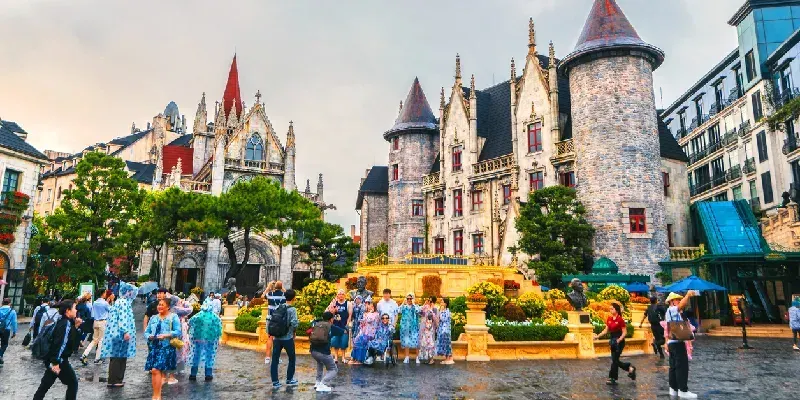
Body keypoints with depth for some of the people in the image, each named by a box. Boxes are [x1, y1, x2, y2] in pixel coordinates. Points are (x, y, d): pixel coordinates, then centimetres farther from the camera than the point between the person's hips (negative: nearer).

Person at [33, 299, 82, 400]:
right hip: (59, 360, -9)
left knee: (45, 384, 16)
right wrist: (56, 362, -27)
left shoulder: (63, 322, 10)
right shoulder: (66, 324, -18)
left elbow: (73, 341, 16)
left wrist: (76, 327, 4)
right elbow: (60, 344, -25)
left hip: (52, 359, 9)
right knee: (73, 383, 3)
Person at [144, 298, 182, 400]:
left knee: (156, 370, -13)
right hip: (153, 347, 5)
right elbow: (146, 332, 17)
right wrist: (149, 336, -5)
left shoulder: (173, 317, 2)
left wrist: (166, 335, -18)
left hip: (166, 347, -5)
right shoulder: (153, 318, 17)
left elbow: (178, 332, -7)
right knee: (156, 371, 4)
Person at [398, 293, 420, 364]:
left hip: (414, 326, -2)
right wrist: (403, 304, -10)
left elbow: (417, 311, -19)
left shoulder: (416, 306, 3)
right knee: (406, 342, 4)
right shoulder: (404, 307, 8)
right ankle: (407, 357, 13)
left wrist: (413, 304, -13)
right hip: (405, 326, 2)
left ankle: (417, 357, 4)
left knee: (416, 341, -5)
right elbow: (399, 311, -8)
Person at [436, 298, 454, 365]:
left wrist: (441, 311, -16)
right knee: (443, 344, 9)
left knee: (446, 343, -5)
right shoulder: (441, 311, 13)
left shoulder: (447, 311, -12)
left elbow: (443, 319, -21)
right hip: (441, 329, 8)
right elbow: (439, 320, 15)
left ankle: (450, 359, 2)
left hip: (445, 329, -8)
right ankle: (446, 359, 14)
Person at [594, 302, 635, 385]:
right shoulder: (609, 319, 5)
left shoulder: (620, 320, -14)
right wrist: (598, 335, 1)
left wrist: (619, 340, -24)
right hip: (613, 340, 8)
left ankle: (612, 378, 4)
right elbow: (606, 330, 11)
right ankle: (630, 368, 30)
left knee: (614, 359, -5)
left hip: (619, 341, -8)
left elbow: (624, 332, -13)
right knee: (615, 360, 10)